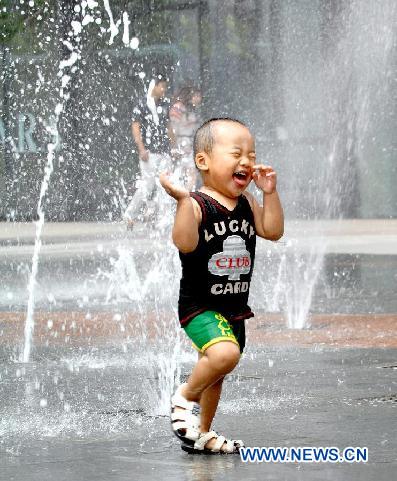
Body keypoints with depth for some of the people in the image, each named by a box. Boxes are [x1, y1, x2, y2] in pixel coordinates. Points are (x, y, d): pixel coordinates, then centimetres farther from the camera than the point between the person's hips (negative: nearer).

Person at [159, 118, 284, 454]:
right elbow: (185, 243, -30)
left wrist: (269, 193, -6)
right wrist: (183, 200, -38)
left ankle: (200, 434, 35)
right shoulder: (196, 205, -16)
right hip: (200, 304, -8)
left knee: (215, 373, 19)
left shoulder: (246, 203, 6)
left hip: (234, 308, 8)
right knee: (225, 353, -31)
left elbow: (273, 231, 1)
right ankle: (186, 397, -6)